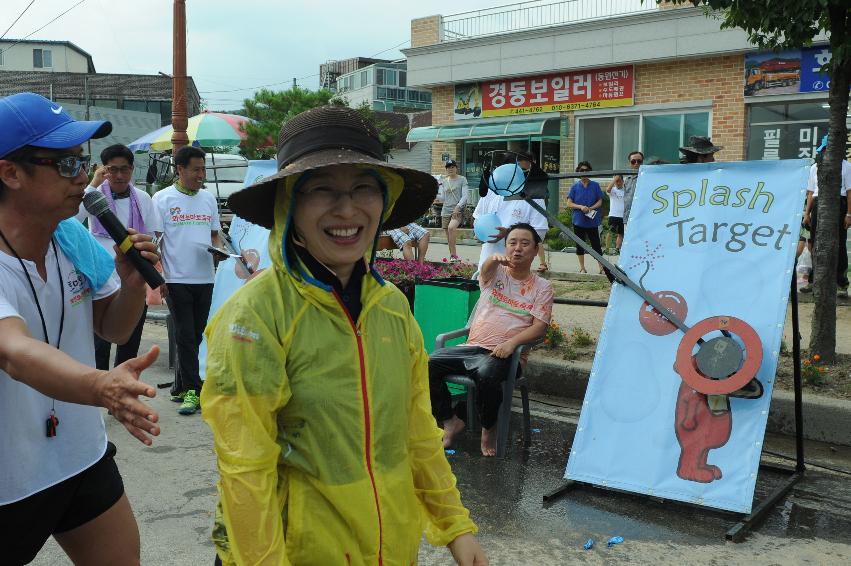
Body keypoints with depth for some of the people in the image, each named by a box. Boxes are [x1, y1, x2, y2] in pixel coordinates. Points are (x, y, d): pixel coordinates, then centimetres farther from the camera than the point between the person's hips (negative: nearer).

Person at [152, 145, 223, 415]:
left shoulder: (208, 199, 12)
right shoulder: (163, 199, -2)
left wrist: (219, 248, -3)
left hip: (204, 278, 5)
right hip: (177, 279, -5)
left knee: (194, 336, 10)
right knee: (185, 337, -5)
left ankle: (180, 387, 22)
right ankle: (192, 391, -1)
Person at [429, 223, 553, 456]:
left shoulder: (542, 286, 9)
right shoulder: (496, 273, 13)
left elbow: (539, 327, -1)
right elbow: (486, 268, -13)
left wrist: (511, 342, -19)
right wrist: (496, 259, -39)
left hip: (502, 353, -3)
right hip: (472, 347, 3)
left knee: (485, 374, -36)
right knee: (430, 363, -20)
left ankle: (489, 428, -8)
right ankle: (450, 421, -1)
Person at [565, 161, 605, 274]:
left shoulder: (595, 185, 3)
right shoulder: (575, 186, 3)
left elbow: (600, 201, 3)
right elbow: (569, 203, 0)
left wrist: (591, 208, -15)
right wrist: (581, 207, -16)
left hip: (592, 221, -1)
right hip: (578, 221, 1)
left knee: (596, 244, 0)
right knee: (580, 245, 7)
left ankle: (601, 267, 6)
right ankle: (582, 267, 17)